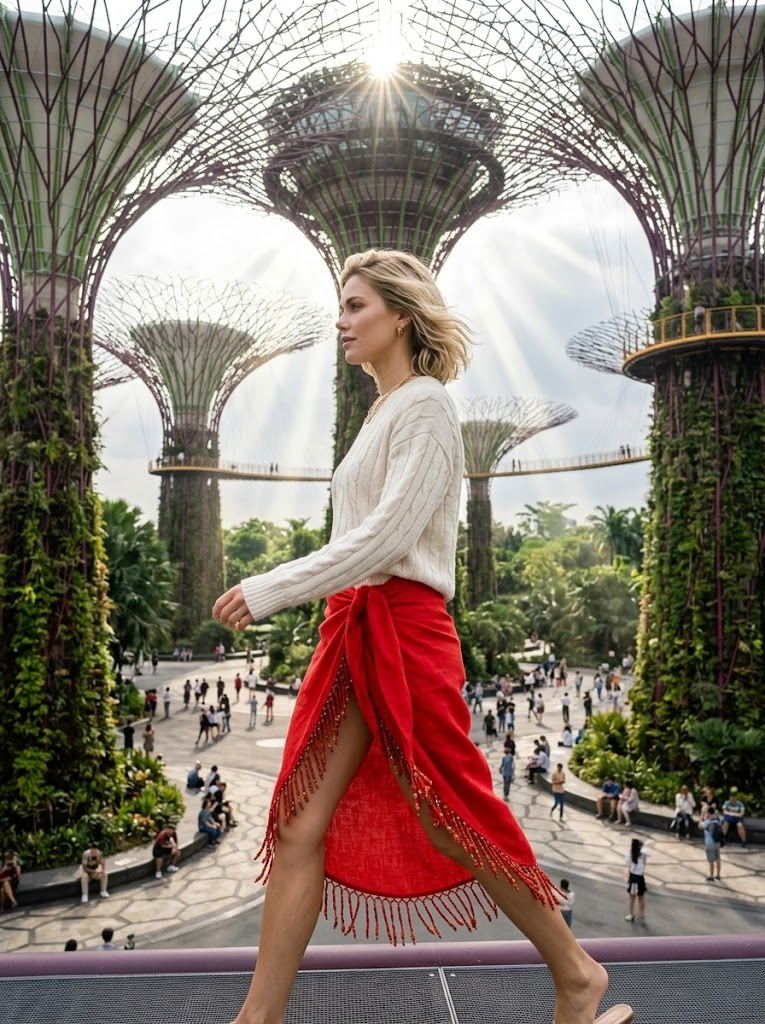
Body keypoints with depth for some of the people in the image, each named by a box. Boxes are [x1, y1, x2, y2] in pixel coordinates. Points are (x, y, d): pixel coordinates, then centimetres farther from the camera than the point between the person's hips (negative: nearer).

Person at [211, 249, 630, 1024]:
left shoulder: (425, 406, -8)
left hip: (403, 627, -8)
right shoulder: (384, 412, 18)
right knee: (300, 827, 5)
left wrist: (269, 591, -18)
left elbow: (385, 536, -18)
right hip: (355, 628, 8)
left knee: (452, 819, 4)